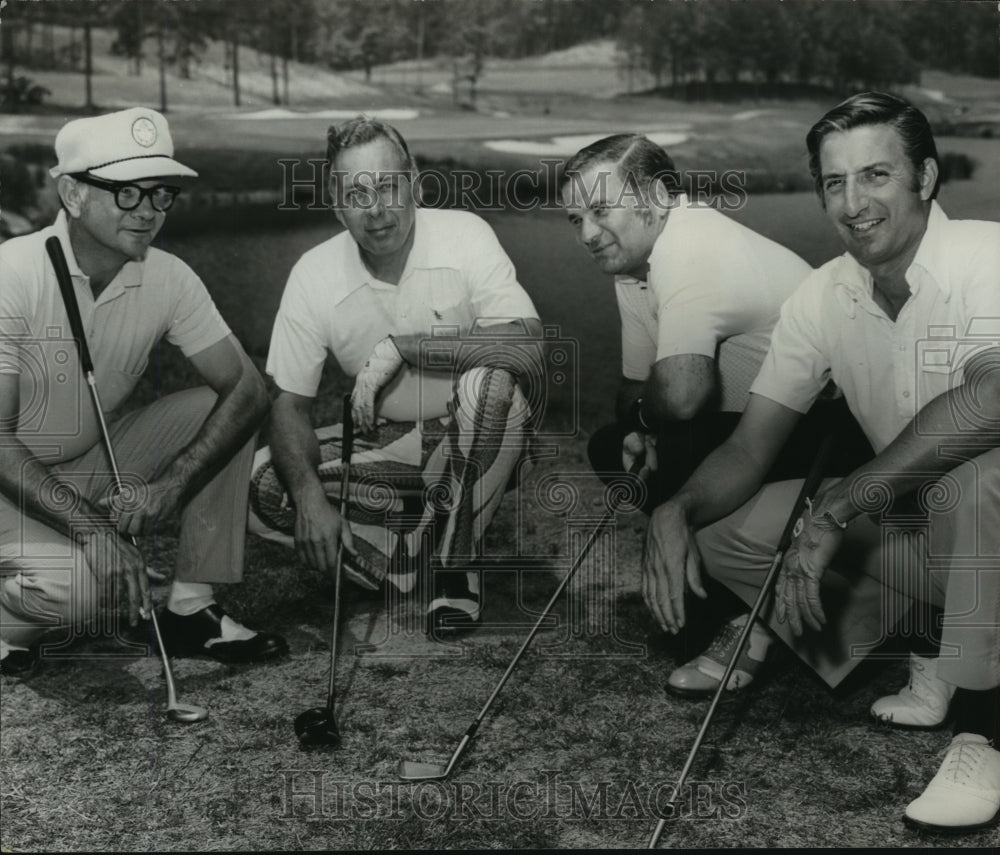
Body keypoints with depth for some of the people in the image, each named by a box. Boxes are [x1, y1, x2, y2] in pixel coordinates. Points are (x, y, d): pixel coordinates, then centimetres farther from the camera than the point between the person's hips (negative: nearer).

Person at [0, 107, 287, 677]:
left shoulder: (167, 278, -9)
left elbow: (248, 389, -11)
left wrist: (170, 486, -25)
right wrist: (89, 527, -32)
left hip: (96, 468, 6)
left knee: (216, 411, -13)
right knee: (73, 587, -33)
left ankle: (193, 609, -4)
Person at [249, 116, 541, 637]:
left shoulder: (464, 235, -17)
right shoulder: (314, 273, -10)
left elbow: (529, 340, -31)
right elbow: (290, 405, -8)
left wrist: (403, 346, -35)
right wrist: (310, 497, -27)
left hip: (471, 439, -2)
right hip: (381, 445, 3)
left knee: (488, 383, -36)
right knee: (262, 487, -18)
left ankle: (455, 559, -14)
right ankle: (421, 564, -8)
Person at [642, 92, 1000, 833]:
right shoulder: (822, 298, -3)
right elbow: (748, 450, -2)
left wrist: (834, 509, -40)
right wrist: (677, 511, -24)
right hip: (906, 520, 6)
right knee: (722, 529, -5)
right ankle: (934, 665, 5)